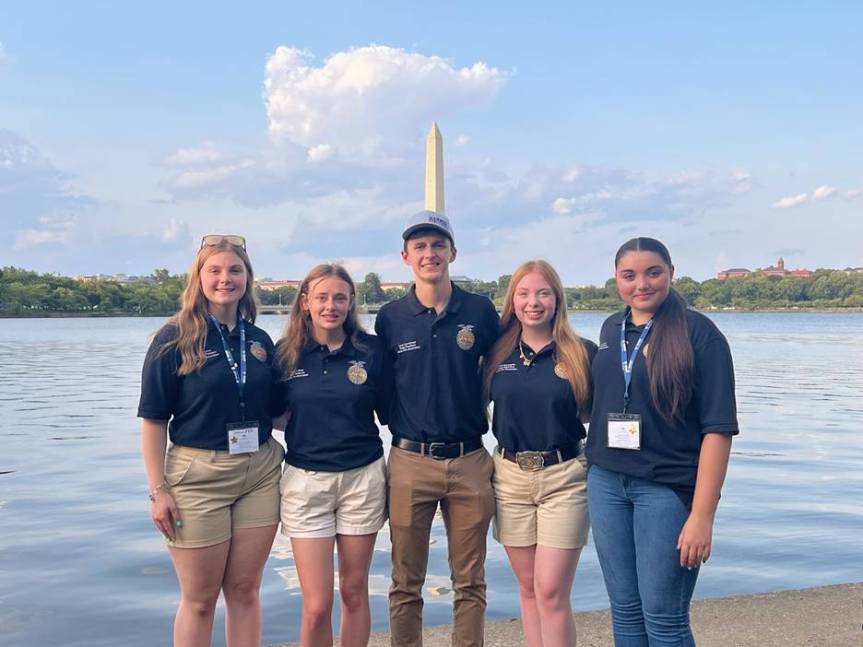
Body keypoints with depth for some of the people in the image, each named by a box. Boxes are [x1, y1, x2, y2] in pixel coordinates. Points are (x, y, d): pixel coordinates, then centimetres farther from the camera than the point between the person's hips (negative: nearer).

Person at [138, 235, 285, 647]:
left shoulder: (260, 341, 8)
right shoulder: (175, 339, -5)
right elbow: (154, 419, -6)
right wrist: (158, 490, -11)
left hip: (260, 474, 4)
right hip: (198, 475, -4)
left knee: (245, 591, 11)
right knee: (199, 600, 7)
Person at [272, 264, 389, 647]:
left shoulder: (370, 349, -3)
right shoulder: (285, 354, -1)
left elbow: (390, 412, 3)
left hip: (362, 478, 0)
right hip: (305, 481, 0)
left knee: (354, 592, 12)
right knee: (316, 606, -1)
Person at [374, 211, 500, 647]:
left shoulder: (481, 312, 1)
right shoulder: (390, 318, 1)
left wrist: (487, 418, 4)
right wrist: (399, 423, 2)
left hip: (469, 460, 1)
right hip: (410, 462, 0)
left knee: (470, 582, 10)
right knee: (405, 584, 9)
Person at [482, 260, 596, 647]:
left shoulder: (583, 353, -4)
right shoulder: (498, 353, 4)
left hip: (564, 479, -3)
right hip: (510, 476, 3)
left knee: (551, 593, -4)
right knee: (528, 589, 13)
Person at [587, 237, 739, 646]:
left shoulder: (698, 333, -9)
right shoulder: (611, 329, 9)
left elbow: (718, 428, -13)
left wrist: (702, 515, -18)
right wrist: (596, 469, 15)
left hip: (668, 486, -5)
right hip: (606, 482, 5)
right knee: (625, 610, 11)